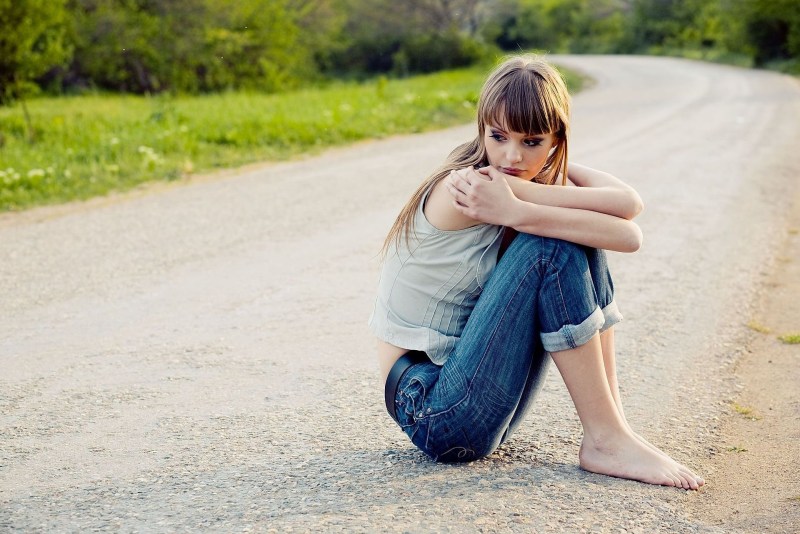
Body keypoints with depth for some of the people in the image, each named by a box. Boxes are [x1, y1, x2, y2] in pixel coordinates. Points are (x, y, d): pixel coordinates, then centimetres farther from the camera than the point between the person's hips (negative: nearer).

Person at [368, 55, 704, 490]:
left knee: (582, 237, -6)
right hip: (429, 408, -8)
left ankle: (613, 419, -8)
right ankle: (606, 441, -16)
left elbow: (625, 202, -13)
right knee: (554, 245, -22)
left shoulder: (542, 184, 6)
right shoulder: (468, 186, -20)